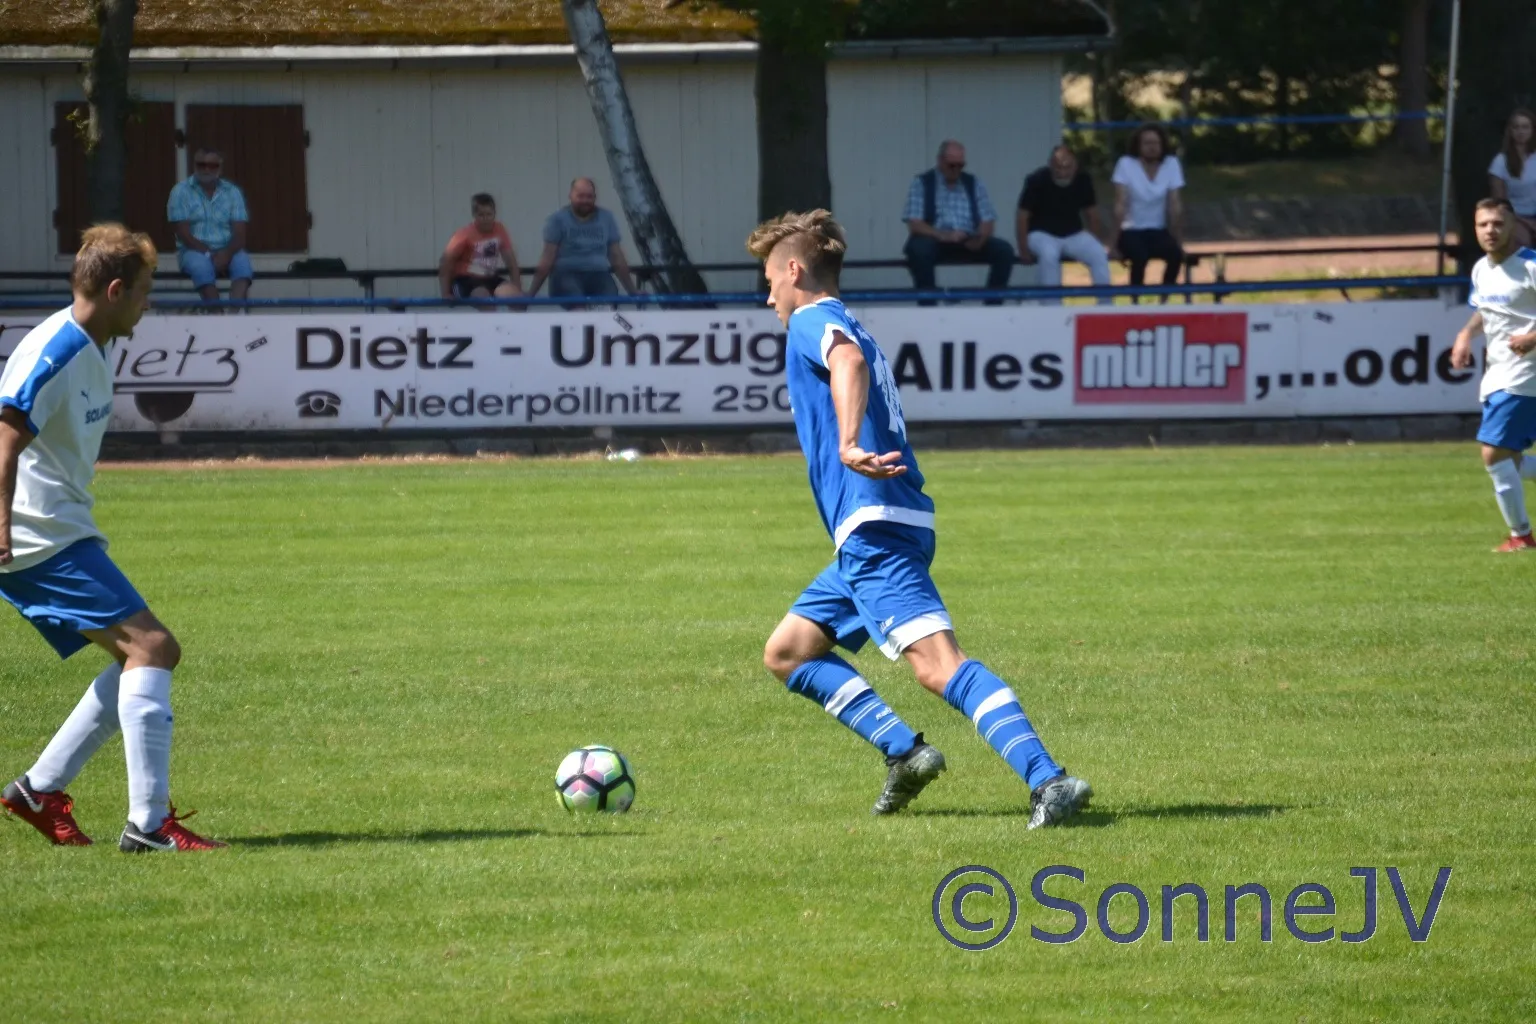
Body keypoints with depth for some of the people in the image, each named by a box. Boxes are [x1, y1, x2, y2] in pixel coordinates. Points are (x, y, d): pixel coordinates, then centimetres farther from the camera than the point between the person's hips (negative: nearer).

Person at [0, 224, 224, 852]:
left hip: (64, 535, 11)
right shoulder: (53, 354, -17)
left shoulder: (93, 351, 15)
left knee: (146, 654, 11)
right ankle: (148, 823, -20)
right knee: (150, 647, -16)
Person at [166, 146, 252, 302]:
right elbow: (184, 234, -7)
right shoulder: (181, 191, 0)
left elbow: (239, 233, -1)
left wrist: (226, 254, -22)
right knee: (201, 265, -36)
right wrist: (209, 254, -19)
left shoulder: (232, 192, 7)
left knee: (242, 261, -31)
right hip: (194, 251, -2)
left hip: (226, 252, 2)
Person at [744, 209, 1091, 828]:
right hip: (869, 536, 10)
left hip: (874, 527, -10)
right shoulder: (849, 329, 26)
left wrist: (848, 445, -38)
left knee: (937, 665, -21)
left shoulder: (811, 321, -3)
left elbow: (848, 362, -25)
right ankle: (904, 751, 5)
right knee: (786, 653, 17)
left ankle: (1049, 781, -33)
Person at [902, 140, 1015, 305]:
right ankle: (926, 306, -31)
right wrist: (942, 235, -25)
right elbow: (915, 225, -7)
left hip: (969, 243, 3)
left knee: (1004, 250, -22)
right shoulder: (921, 183, 3)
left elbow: (988, 222, 9)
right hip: (935, 241, -3)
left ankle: (993, 306, -16)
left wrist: (980, 239, -16)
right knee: (920, 248, -38)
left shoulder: (974, 183, 13)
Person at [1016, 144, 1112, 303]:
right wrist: (1024, 249, -13)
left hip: (1074, 234, 3)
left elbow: (1091, 212, 7)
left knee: (1099, 254, -23)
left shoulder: (1083, 180, -7)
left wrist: (1093, 242, 4)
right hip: (1042, 234, -3)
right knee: (1049, 254, -37)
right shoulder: (1037, 181, -17)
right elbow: (1023, 216, -10)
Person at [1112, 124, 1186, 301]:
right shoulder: (1126, 164, -8)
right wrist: (1117, 234, -20)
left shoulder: (1171, 164, -1)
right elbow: (1121, 204, -12)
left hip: (1158, 231, 3)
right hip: (1132, 231, -3)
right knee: (1140, 256, -34)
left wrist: (1178, 239, -5)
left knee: (1176, 254, -28)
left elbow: (1175, 205, -3)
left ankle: (1164, 301, -10)